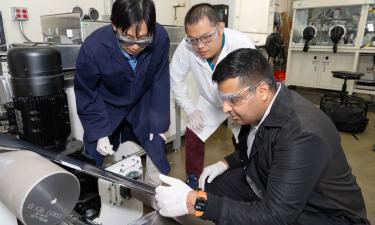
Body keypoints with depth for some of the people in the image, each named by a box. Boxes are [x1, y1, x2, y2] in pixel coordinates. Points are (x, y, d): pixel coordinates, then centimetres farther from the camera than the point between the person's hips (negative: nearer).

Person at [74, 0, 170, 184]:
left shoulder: (160, 38, -28)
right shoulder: (93, 46, -31)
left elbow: (160, 82, -14)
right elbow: (86, 93, -14)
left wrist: (158, 124, -11)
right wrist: (99, 133, -16)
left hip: (142, 105, 2)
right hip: (104, 108, -1)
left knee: (155, 151, 5)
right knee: (96, 161, 2)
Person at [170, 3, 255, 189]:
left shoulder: (242, 45, -36)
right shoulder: (186, 47, -29)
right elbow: (175, 79, -10)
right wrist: (190, 110, -9)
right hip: (210, 102, 3)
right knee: (192, 136, -1)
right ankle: (193, 180, 23)